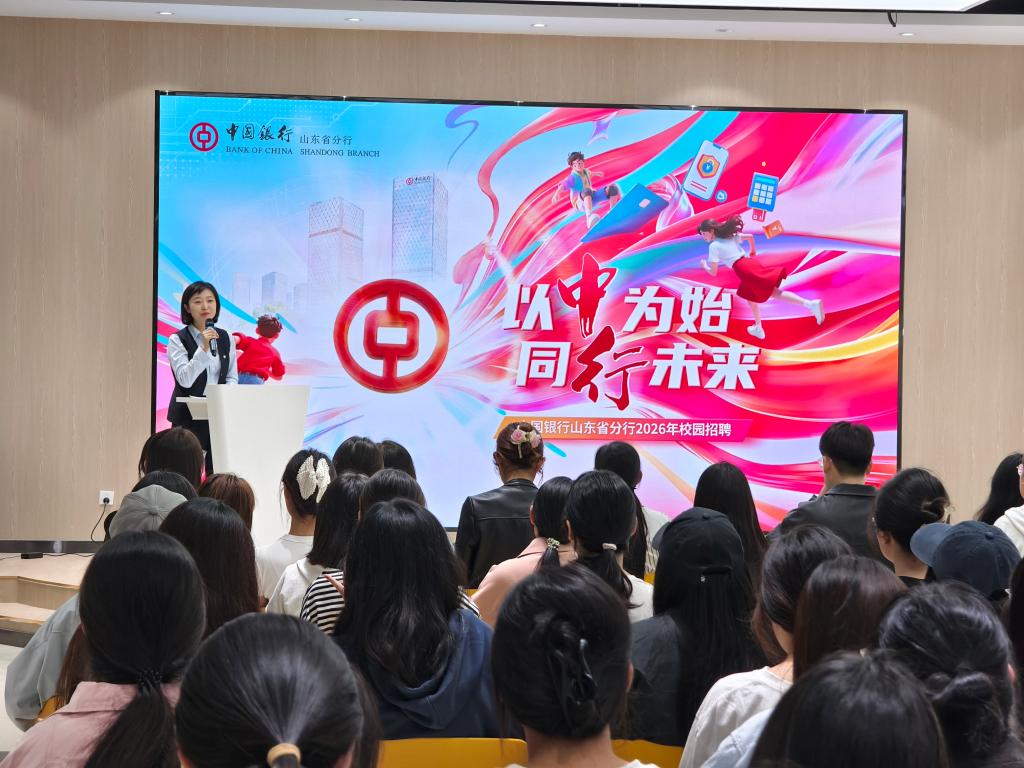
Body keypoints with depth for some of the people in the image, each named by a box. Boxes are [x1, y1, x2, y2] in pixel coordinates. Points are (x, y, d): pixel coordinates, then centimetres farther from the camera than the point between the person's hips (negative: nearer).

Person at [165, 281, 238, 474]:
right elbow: (185, 379, -14)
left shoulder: (226, 339, 11)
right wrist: (204, 348, -22)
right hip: (188, 416, -4)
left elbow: (232, 377, 13)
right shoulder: (177, 340, -2)